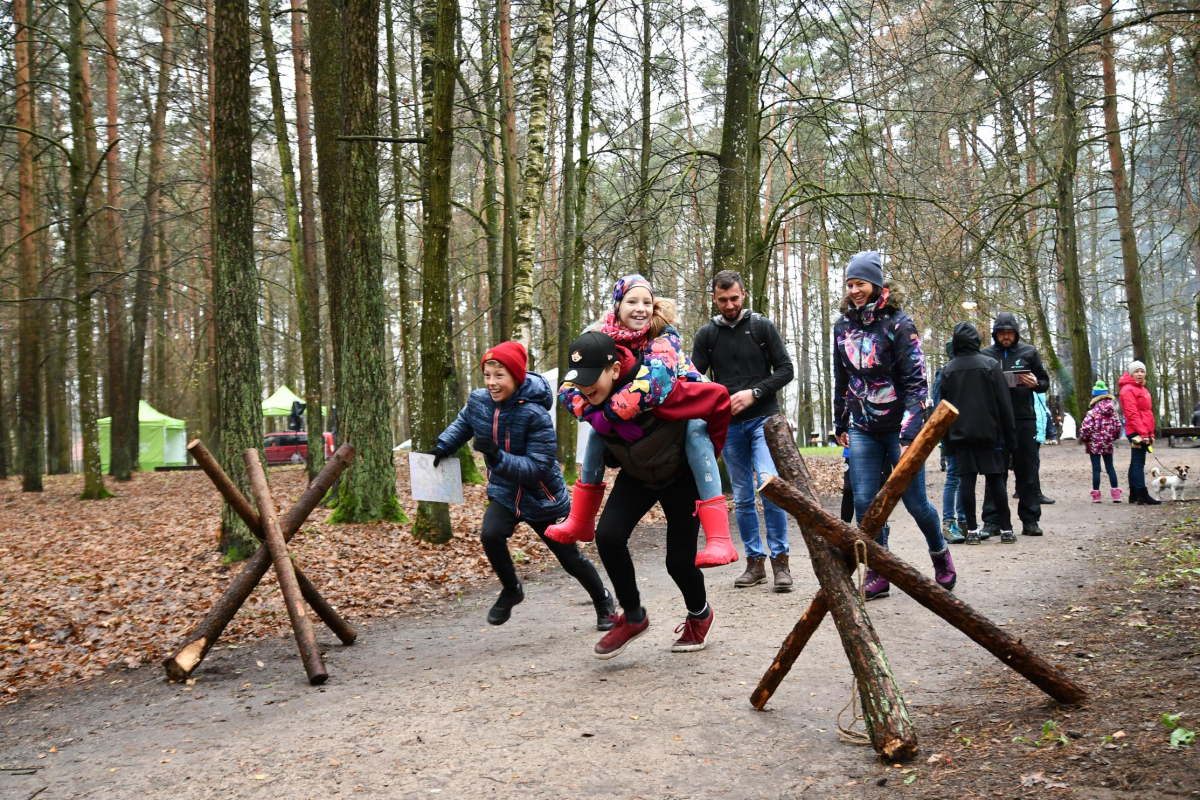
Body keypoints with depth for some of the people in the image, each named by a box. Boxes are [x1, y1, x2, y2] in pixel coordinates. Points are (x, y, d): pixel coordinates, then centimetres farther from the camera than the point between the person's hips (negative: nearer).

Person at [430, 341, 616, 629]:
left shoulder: (535, 415, -29)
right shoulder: (478, 401, -12)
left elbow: (537, 468, -31)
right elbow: (463, 423, 13)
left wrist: (498, 457, -41)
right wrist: (443, 446, 0)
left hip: (542, 498, -3)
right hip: (504, 493, 4)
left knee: (571, 559, 9)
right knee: (490, 534, -27)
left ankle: (604, 603, 38)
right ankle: (511, 590, 2)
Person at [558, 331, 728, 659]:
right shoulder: (577, 396, -22)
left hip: (681, 475, -4)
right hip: (635, 476, 4)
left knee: (678, 560, -4)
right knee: (608, 535, -18)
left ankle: (700, 614, 32)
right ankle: (633, 617, 3)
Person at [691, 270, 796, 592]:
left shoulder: (762, 326, 1)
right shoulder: (706, 335, 6)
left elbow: (785, 369, -1)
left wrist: (754, 393, -14)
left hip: (763, 419, -3)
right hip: (729, 426, 3)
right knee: (742, 498, 7)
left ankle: (780, 560, -7)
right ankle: (755, 562, 17)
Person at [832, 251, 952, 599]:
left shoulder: (898, 324, -11)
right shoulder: (843, 326, 5)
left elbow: (915, 383, -14)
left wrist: (909, 435, -20)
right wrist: (840, 424, 17)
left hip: (900, 426, -4)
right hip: (863, 430, 4)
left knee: (915, 501, 4)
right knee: (864, 502, -4)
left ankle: (940, 553, 31)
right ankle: (877, 574, 8)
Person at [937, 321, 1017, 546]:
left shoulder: (948, 370, 4)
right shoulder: (990, 365, -3)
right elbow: (1004, 404, -3)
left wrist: (948, 440, 13)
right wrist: (1010, 437, 2)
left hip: (960, 435, 2)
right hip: (988, 433, -1)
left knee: (967, 480, 1)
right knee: (996, 479, 2)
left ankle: (972, 530, 0)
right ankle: (1006, 529, 4)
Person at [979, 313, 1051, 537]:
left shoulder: (1029, 352, 8)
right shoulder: (985, 355, 6)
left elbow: (1045, 382, 12)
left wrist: (1035, 384, -10)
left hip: (1024, 419, 1)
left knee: (1028, 472, 4)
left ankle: (1030, 520, 10)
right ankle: (992, 521, 6)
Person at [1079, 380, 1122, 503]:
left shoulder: (1093, 411, -13)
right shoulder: (1112, 410, 4)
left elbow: (1086, 427, -19)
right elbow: (1118, 426, 6)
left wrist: (1083, 438, -2)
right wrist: (1114, 436, 21)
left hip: (1094, 443, -5)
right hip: (1107, 443, 5)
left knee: (1096, 468, -1)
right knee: (1110, 467, 12)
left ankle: (1096, 494, 1)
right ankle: (1116, 494, 11)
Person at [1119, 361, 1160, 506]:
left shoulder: (1143, 390, 20)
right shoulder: (1128, 390, -9)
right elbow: (1132, 414, -18)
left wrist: (1151, 433, 17)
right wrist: (1143, 433, -22)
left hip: (1143, 432, 10)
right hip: (1137, 432, -10)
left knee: (1136, 463, 10)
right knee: (1139, 463, -11)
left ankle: (1134, 495, 14)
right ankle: (1142, 495, -13)